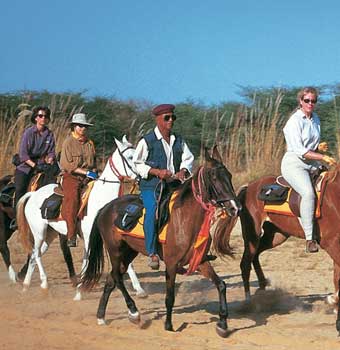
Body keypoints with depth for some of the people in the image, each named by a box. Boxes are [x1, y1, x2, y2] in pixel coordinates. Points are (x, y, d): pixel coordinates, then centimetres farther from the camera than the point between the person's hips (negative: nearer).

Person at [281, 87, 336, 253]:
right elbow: (300, 151, -18)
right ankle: (309, 239, -31)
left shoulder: (315, 119, 13)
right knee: (308, 193, -32)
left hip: (312, 164, 8)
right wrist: (323, 157, -22)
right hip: (294, 164, -8)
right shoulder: (295, 121, -10)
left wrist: (320, 147, 2)